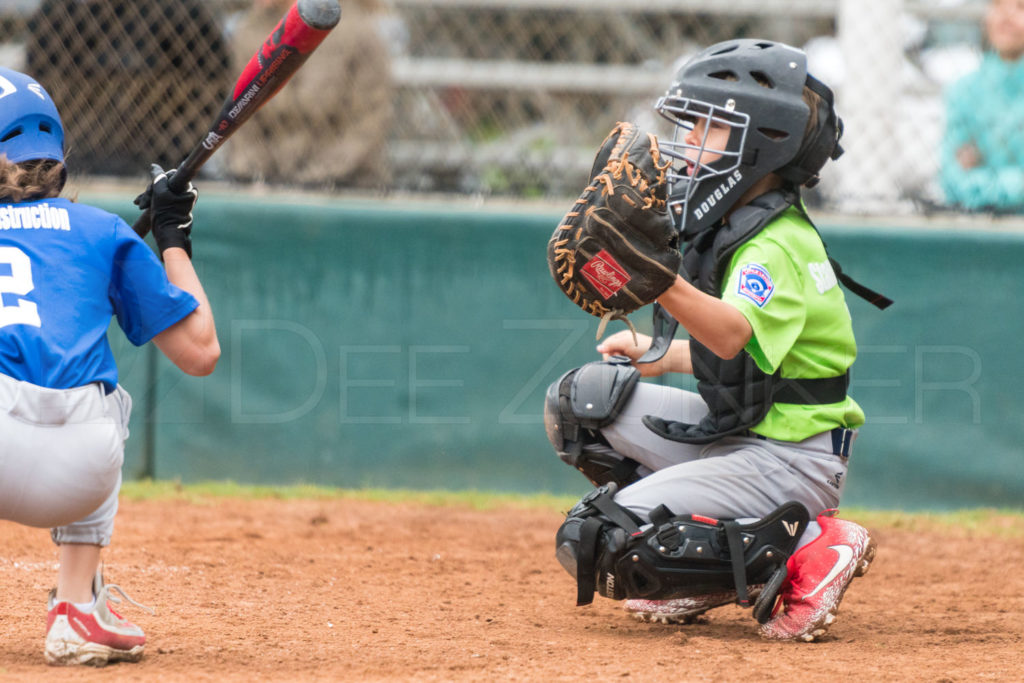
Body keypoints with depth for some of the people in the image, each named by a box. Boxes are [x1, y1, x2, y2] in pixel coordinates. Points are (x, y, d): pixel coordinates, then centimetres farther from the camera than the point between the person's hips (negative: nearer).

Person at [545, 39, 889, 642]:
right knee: (580, 399, 10)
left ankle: (806, 552, -10)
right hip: (734, 433, 10)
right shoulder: (731, 228, 11)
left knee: (596, 545, -16)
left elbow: (735, 336, -39)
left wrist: (666, 286, -54)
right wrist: (659, 356, 26)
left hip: (789, 459, -10)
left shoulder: (775, 247, -18)